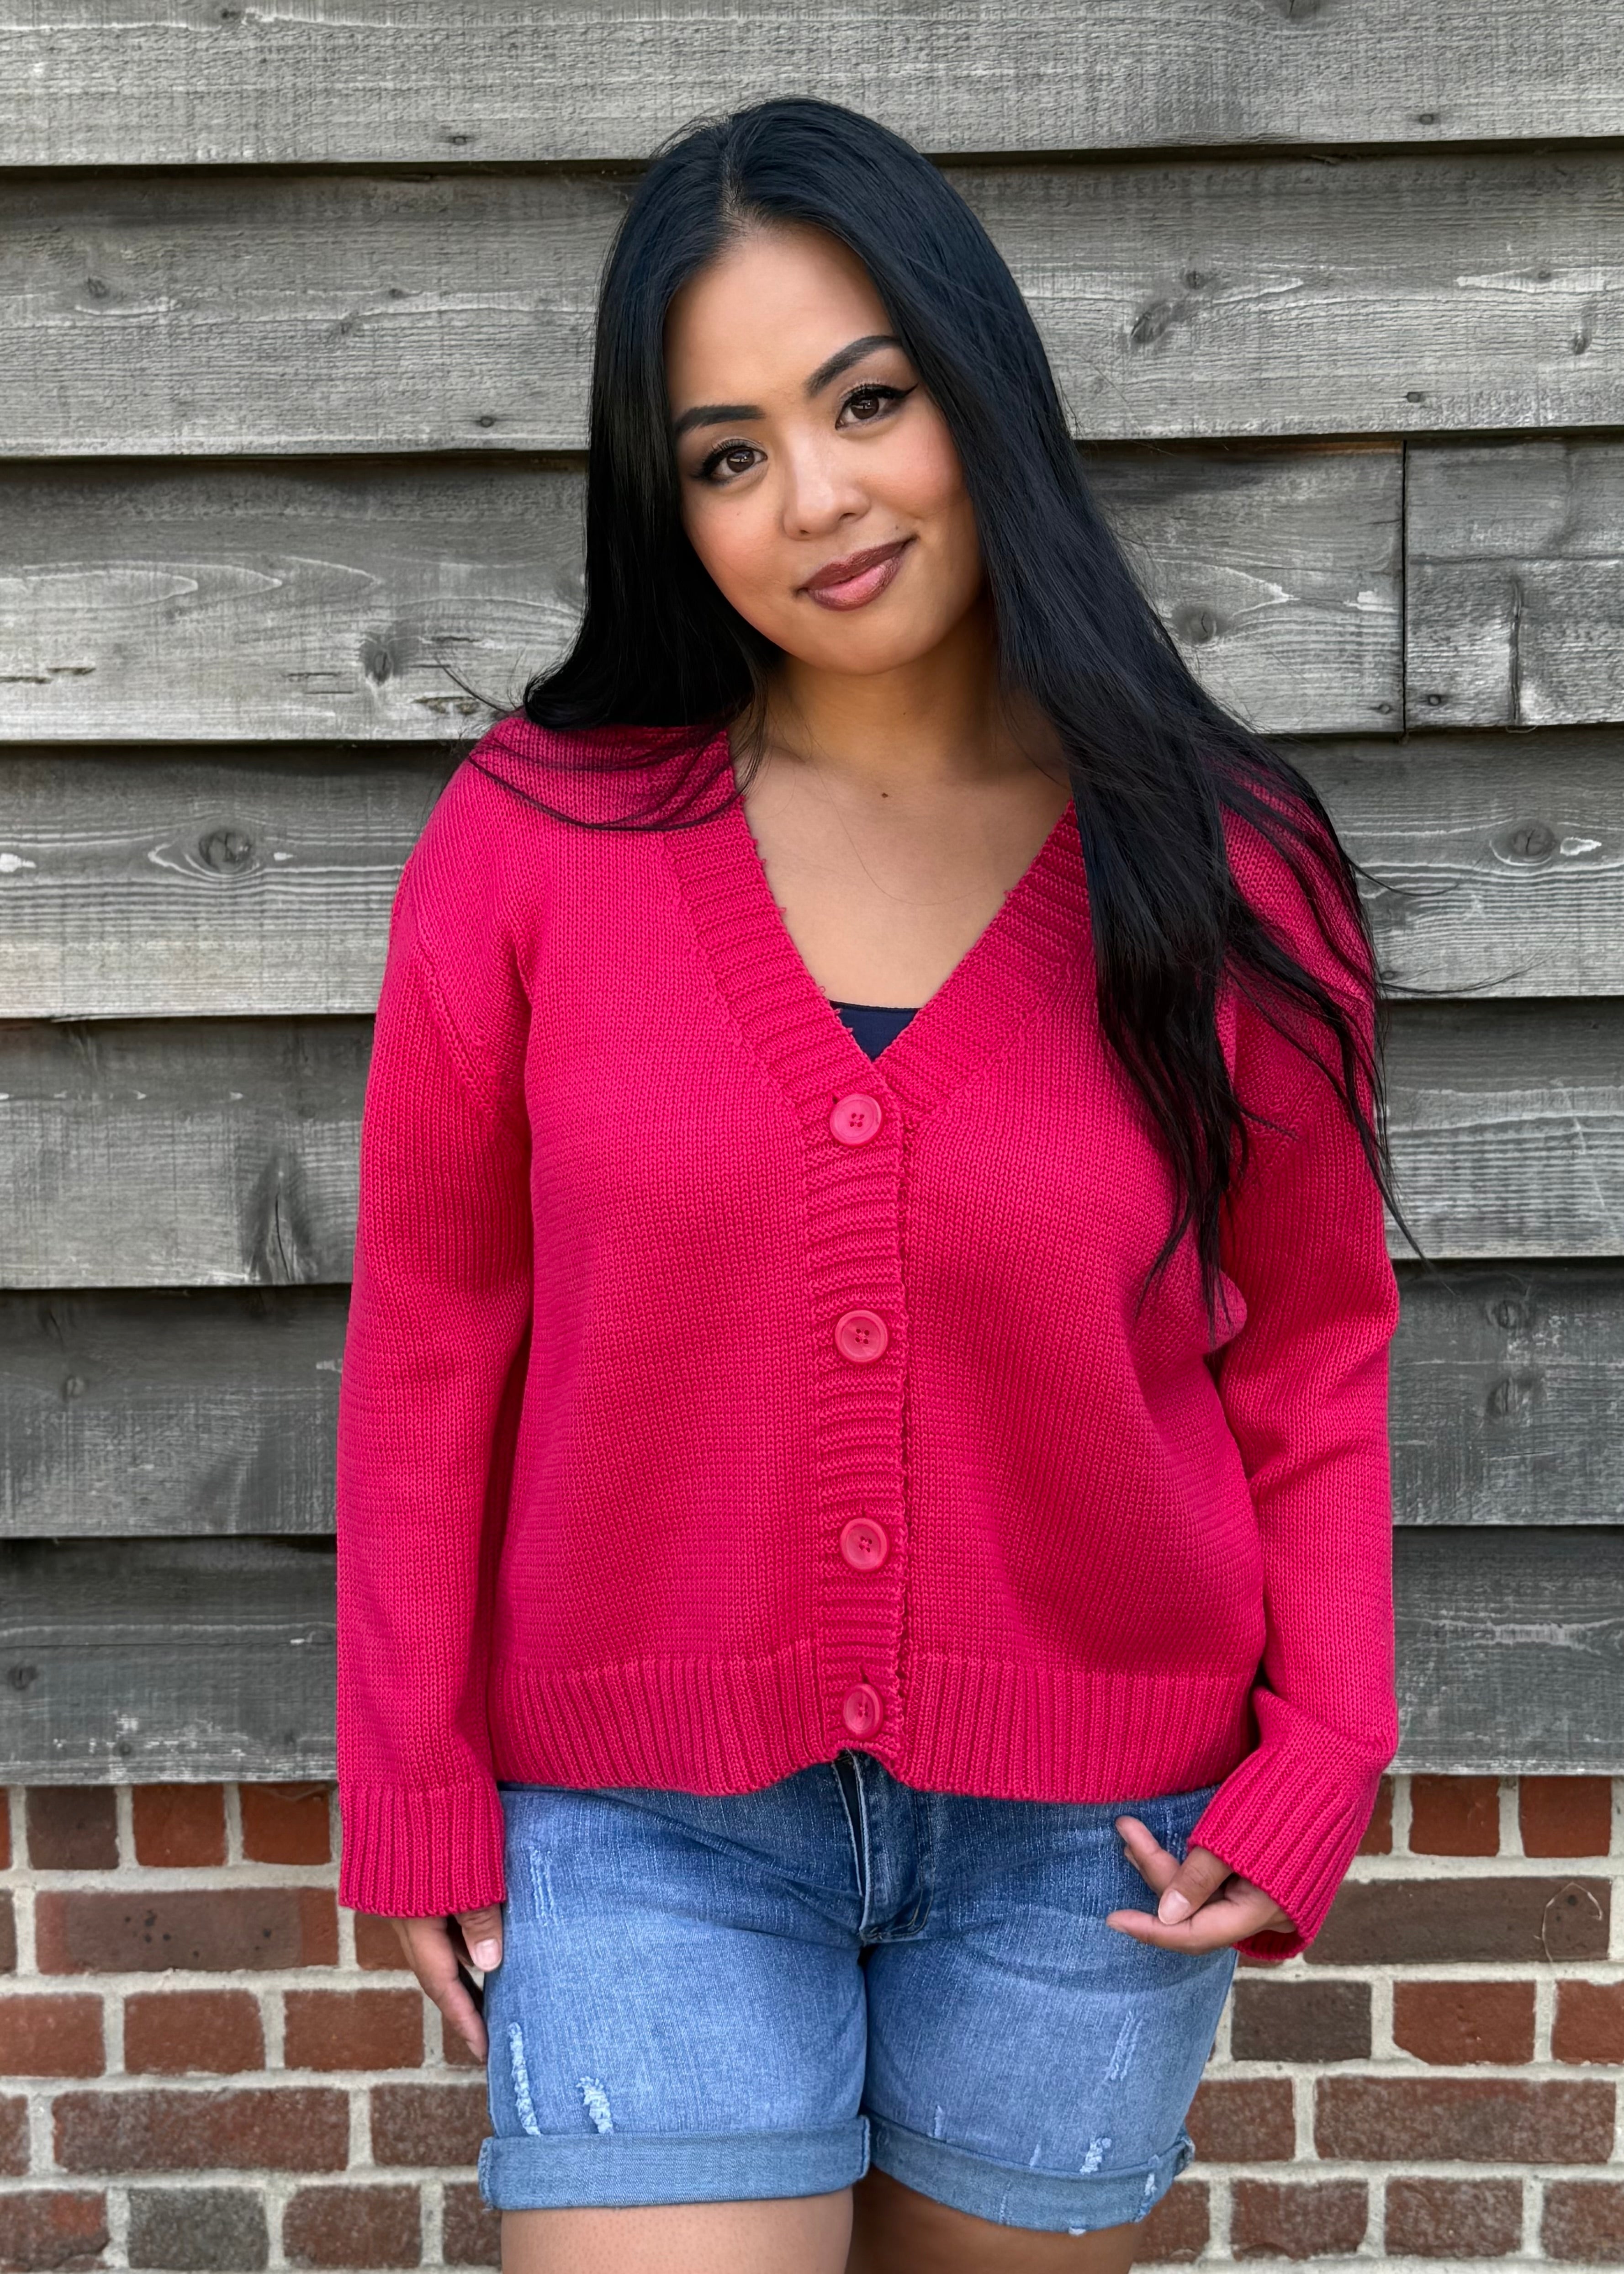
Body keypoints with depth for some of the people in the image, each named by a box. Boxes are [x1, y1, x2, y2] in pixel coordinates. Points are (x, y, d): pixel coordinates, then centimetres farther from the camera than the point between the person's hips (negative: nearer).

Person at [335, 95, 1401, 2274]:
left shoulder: (1225, 874, -5)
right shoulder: (531, 844, -7)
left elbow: (1312, 1354, 3)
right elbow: (432, 1339, -1)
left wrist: (1321, 1770, -6)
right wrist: (417, 1795, 0)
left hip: (1086, 1839, 1)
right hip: (647, 1835, -1)